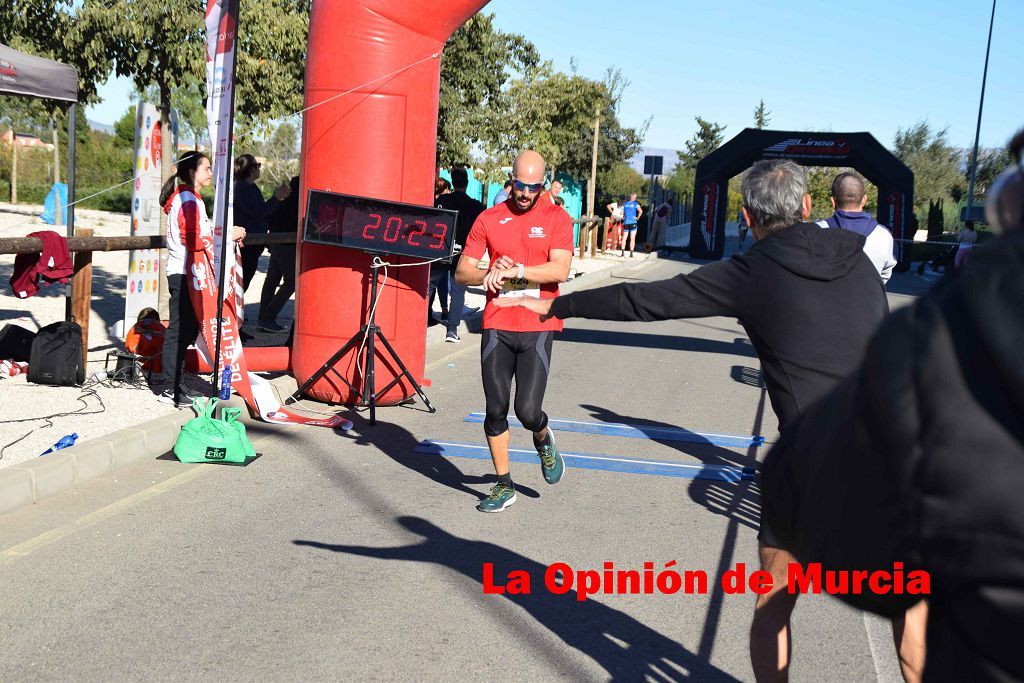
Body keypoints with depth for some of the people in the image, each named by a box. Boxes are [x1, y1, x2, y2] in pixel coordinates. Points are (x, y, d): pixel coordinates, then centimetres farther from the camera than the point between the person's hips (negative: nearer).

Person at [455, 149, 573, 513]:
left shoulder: (556, 218, 1)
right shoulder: (489, 219, 7)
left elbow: (560, 269, -13)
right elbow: (462, 271, 7)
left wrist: (513, 271, -17)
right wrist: (489, 275, -13)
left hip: (538, 328, -2)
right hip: (497, 327, 2)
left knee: (528, 410, -8)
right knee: (496, 410, 5)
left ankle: (543, 439, 28)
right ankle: (503, 485, 20)